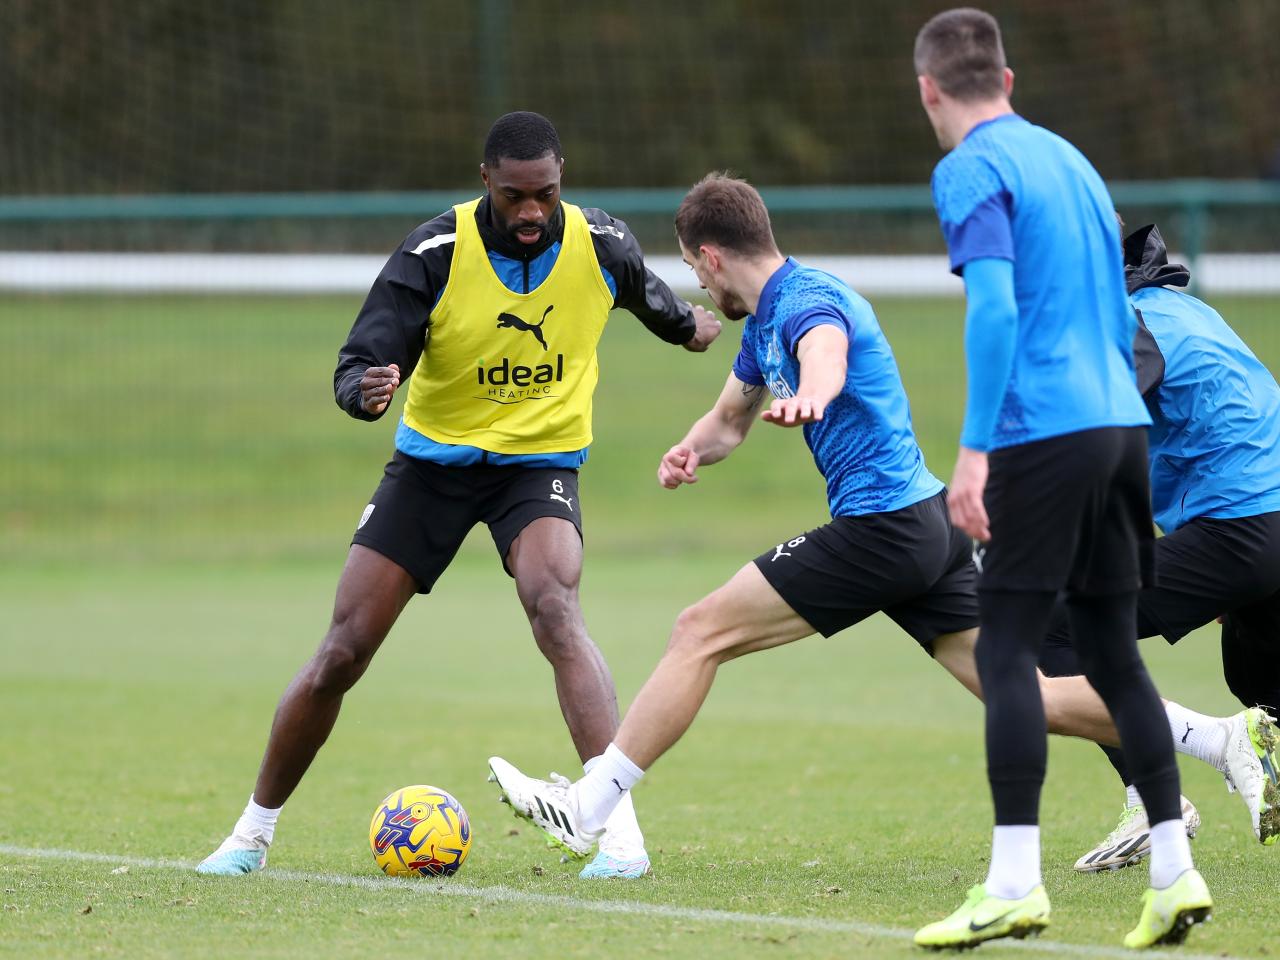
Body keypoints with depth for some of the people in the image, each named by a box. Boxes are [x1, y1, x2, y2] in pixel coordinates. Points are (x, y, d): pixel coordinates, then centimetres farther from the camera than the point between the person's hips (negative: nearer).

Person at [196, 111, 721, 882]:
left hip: (541, 462, 0)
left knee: (554, 608, -31)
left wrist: (689, 324, 31)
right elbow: (355, 370, -23)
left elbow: (652, 298, 13)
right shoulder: (434, 254, -20)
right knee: (343, 652, -2)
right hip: (434, 461, 0)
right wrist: (367, 390, -45)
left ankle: (620, 825, -33)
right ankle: (255, 831, 18)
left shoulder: (602, 247, -13)